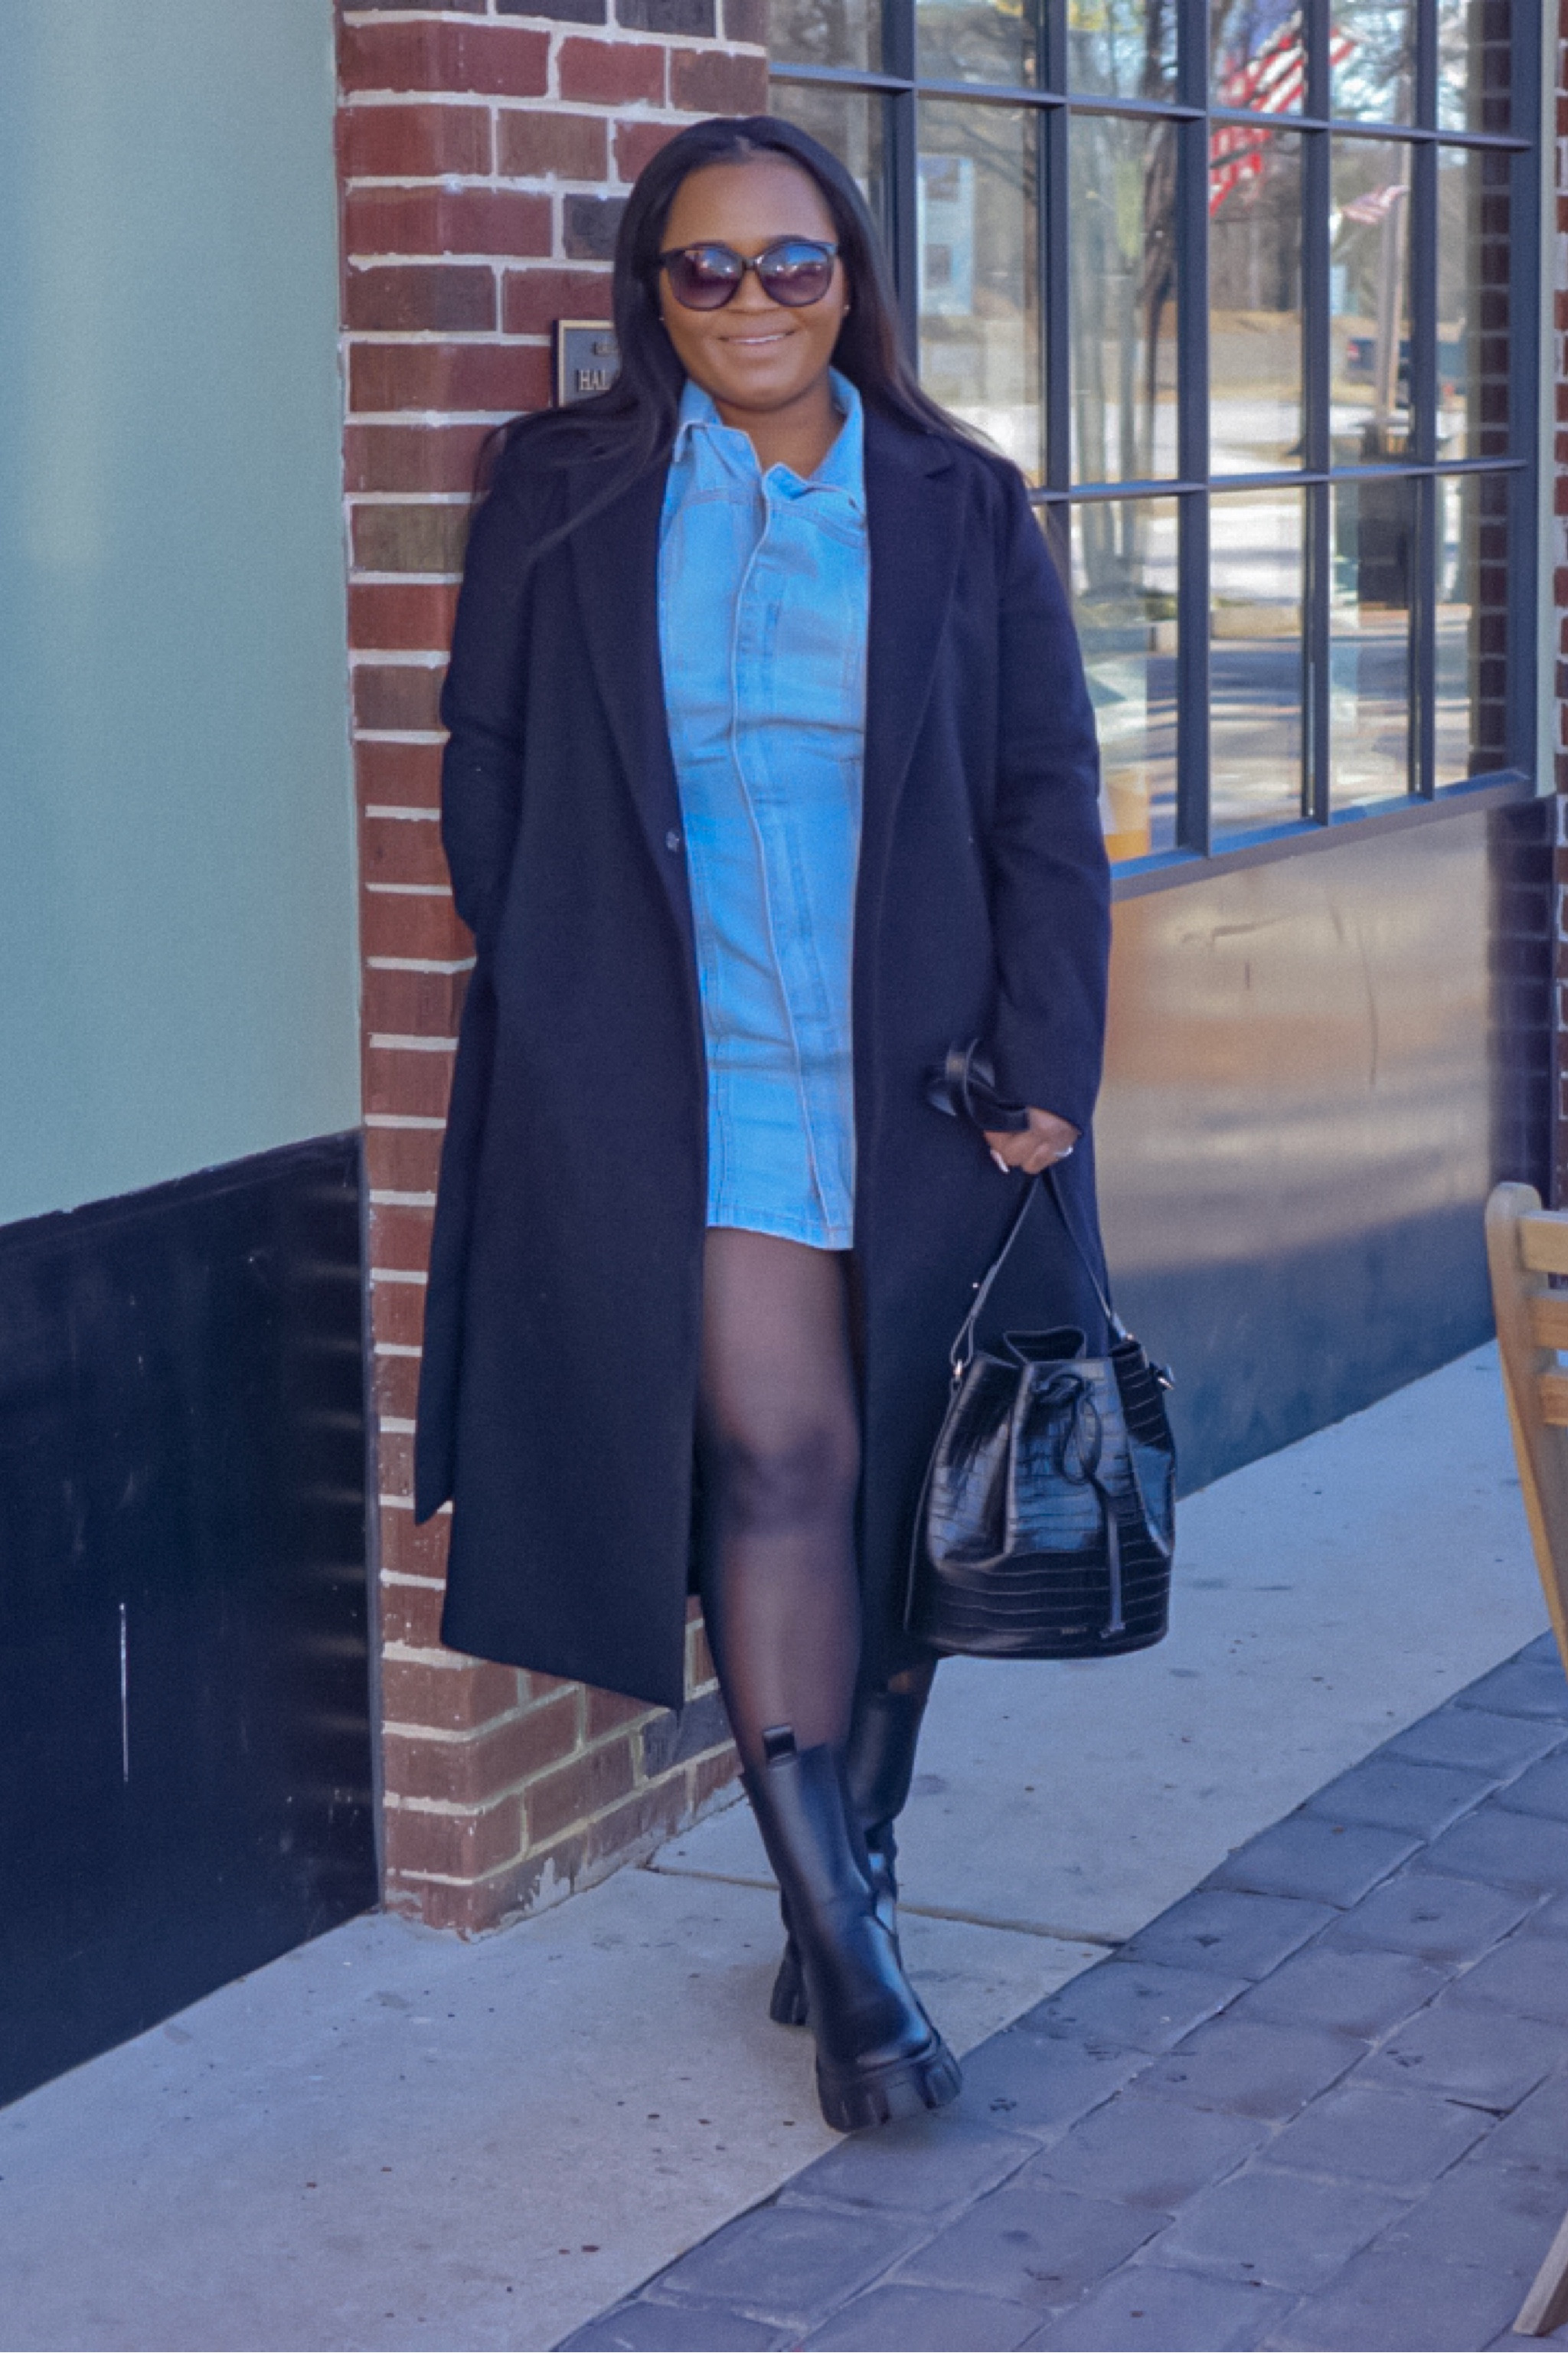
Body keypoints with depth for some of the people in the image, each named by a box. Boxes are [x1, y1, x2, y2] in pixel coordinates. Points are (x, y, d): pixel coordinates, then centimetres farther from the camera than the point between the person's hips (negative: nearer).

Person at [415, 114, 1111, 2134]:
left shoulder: (962, 514, 8)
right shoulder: (564, 494, 7)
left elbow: (1047, 807, 5)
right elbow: (486, 767, 8)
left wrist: (1043, 1067, -4)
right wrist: (557, 1011, 0)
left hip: (917, 1081, 2)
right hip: (678, 1081, -2)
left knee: (903, 1486, 6)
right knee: (774, 1464, -10)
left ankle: (843, 1882, 22)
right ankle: (854, 1961, -5)